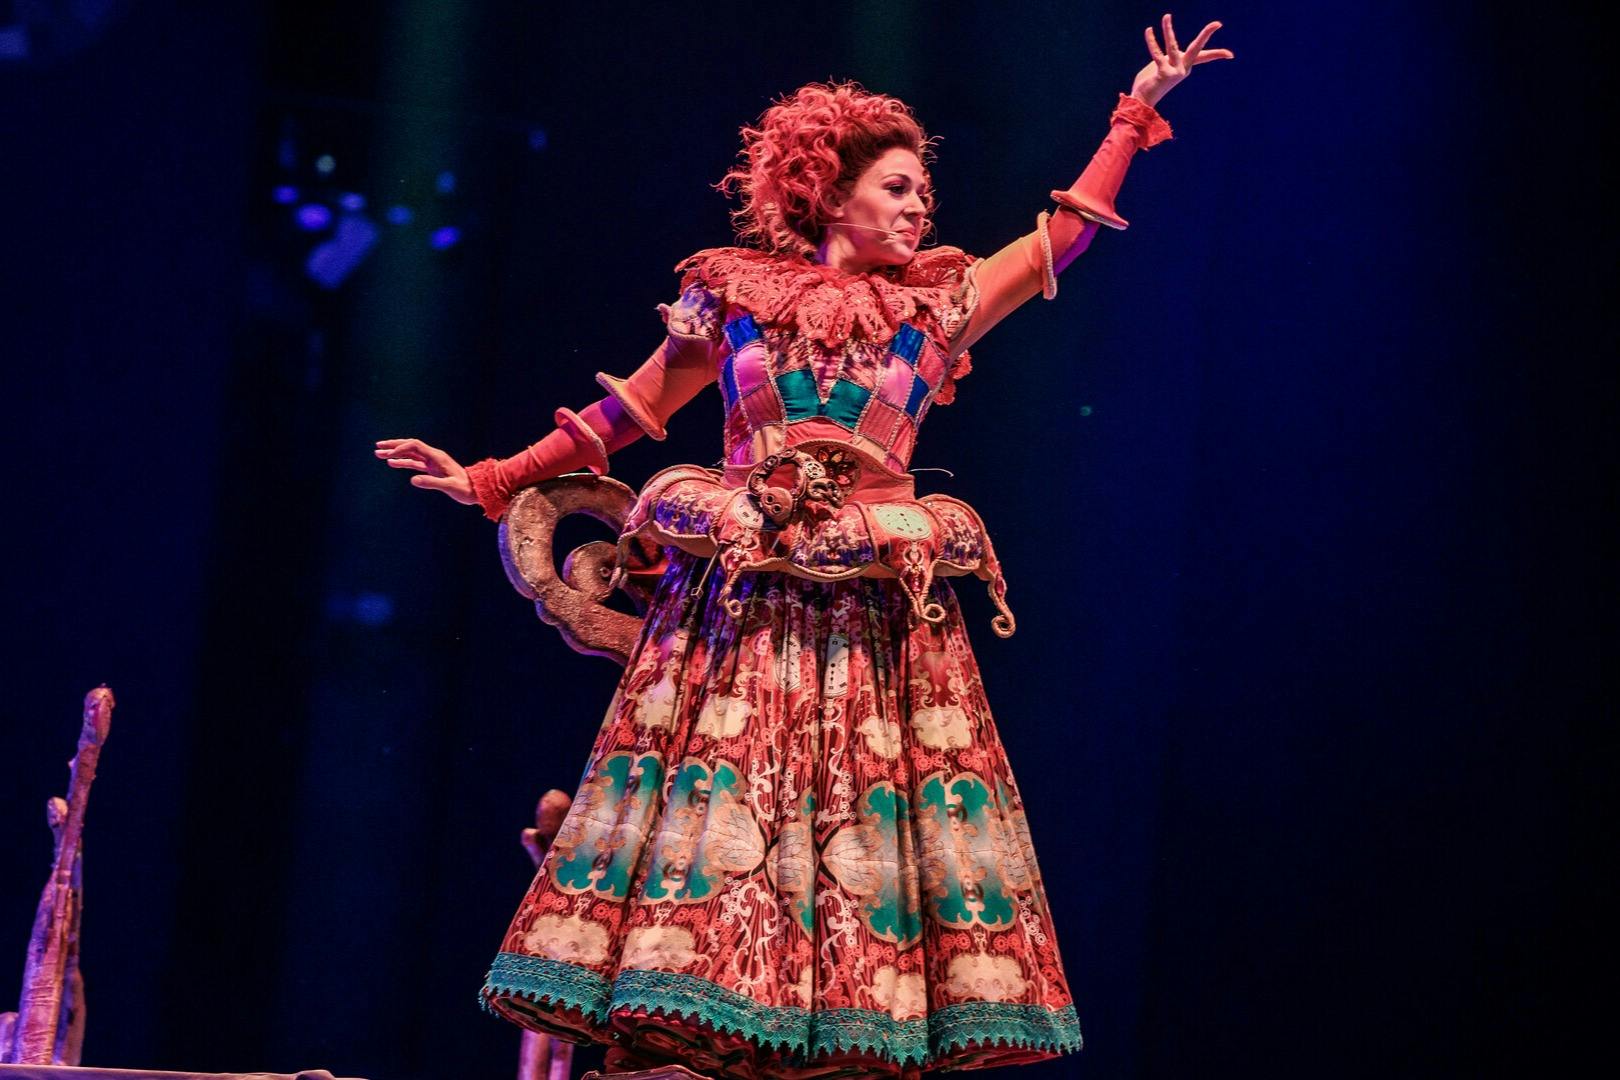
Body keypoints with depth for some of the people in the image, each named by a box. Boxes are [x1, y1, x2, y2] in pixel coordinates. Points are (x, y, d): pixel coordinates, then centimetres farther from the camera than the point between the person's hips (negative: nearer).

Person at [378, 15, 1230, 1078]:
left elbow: (1061, 236, 20)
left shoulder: (937, 306, 14)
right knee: (715, 805, -7)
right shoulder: (736, 292, 8)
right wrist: (494, 481, 17)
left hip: (878, 607, 2)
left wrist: (1133, 118, 21)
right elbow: (632, 409, 15)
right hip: (738, 601, -2)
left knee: (873, 819, -5)